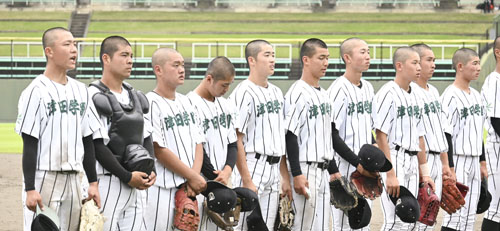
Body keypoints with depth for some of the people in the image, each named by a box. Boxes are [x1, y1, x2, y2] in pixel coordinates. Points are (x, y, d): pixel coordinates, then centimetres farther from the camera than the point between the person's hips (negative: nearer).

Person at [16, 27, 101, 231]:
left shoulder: (80, 90, 12)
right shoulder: (36, 91, -8)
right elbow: (30, 145, -11)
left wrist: (93, 183, 13)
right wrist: (30, 189, -15)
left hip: (73, 181, 6)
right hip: (43, 178, -6)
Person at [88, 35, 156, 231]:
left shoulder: (135, 97, 16)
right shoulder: (95, 97, -10)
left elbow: (146, 138, 18)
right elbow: (97, 146, -15)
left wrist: (150, 170, 1)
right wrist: (127, 176, -15)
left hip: (136, 184, 8)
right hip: (108, 183, -8)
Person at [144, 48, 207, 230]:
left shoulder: (185, 102, 15)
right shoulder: (150, 104, -10)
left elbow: (198, 144, 12)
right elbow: (159, 150, -13)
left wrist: (194, 177, -5)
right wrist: (193, 177, -9)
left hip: (189, 188, 7)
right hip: (162, 190, -7)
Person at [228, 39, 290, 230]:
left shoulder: (276, 92, 16)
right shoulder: (243, 93, -10)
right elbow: (236, 140, -15)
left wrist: (285, 178, 16)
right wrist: (247, 182, -19)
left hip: (273, 171, 8)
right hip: (252, 166, -8)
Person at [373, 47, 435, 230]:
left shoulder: (414, 96, 16)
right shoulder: (387, 94, -11)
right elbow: (381, 136, -16)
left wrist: (424, 172, 18)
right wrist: (390, 174, -21)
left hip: (412, 163, 9)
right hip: (393, 159, -9)